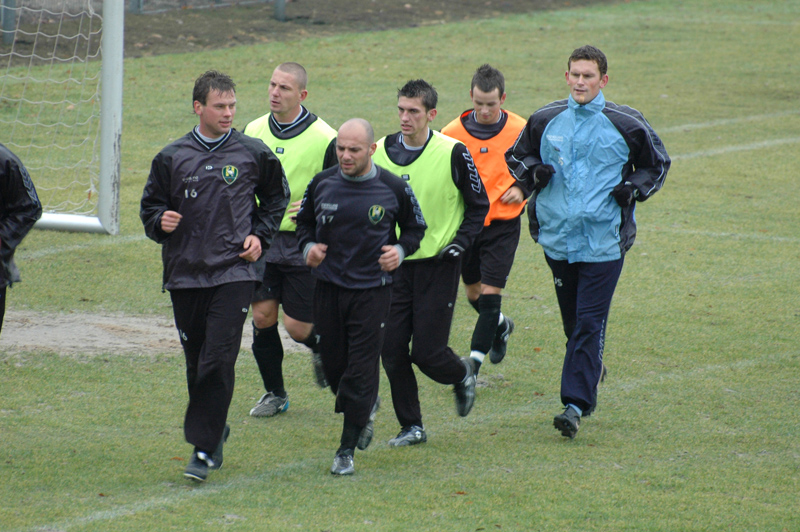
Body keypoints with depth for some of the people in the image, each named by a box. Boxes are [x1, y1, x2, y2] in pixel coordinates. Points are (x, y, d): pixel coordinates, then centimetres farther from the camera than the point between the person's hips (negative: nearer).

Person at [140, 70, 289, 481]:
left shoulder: (253, 154, 3)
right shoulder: (172, 157, 4)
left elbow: (276, 196, 19)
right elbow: (151, 206, 13)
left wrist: (260, 235, 7)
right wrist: (161, 221, -10)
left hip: (234, 273, -2)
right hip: (185, 274, 2)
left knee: (218, 361, -13)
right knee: (197, 363, 8)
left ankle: (206, 448, -11)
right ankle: (215, 429, 30)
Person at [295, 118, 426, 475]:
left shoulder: (393, 188, -6)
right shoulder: (321, 184, 0)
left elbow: (415, 227, 10)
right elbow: (304, 221, 15)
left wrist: (401, 249, -9)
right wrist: (308, 246, -5)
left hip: (372, 290, -3)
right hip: (328, 286, 3)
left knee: (361, 371, -6)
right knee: (334, 366, 9)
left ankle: (347, 450, 3)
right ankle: (367, 408, 41)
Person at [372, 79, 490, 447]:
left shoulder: (453, 153, -9)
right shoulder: (380, 152, 1)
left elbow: (479, 205, 3)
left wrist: (460, 244, -8)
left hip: (438, 266, -4)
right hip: (394, 265, 4)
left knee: (427, 353, -6)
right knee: (392, 351, -1)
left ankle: (461, 374, 27)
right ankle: (411, 426, 13)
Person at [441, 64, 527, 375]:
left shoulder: (520, 131, -8)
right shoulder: (452, 133, -5)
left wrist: (521, 189, -11)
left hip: (503, 224, -3)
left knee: (490, 292, -10)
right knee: (474, 293, 13)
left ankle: (476, 357, -5)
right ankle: (501, 326, 43)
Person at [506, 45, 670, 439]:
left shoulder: (626, 124, -2)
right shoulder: (545, 120, 5)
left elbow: (657, 164, 12)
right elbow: (516, 156, 19)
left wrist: (634, 189, -7)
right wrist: (533, 173, -3)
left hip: (604, 241, -3)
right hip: (557, 238, 4)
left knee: (589, 323, -10)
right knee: (572, 322, 12)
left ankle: (576, 404, -13)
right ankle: (591, 372, 38)